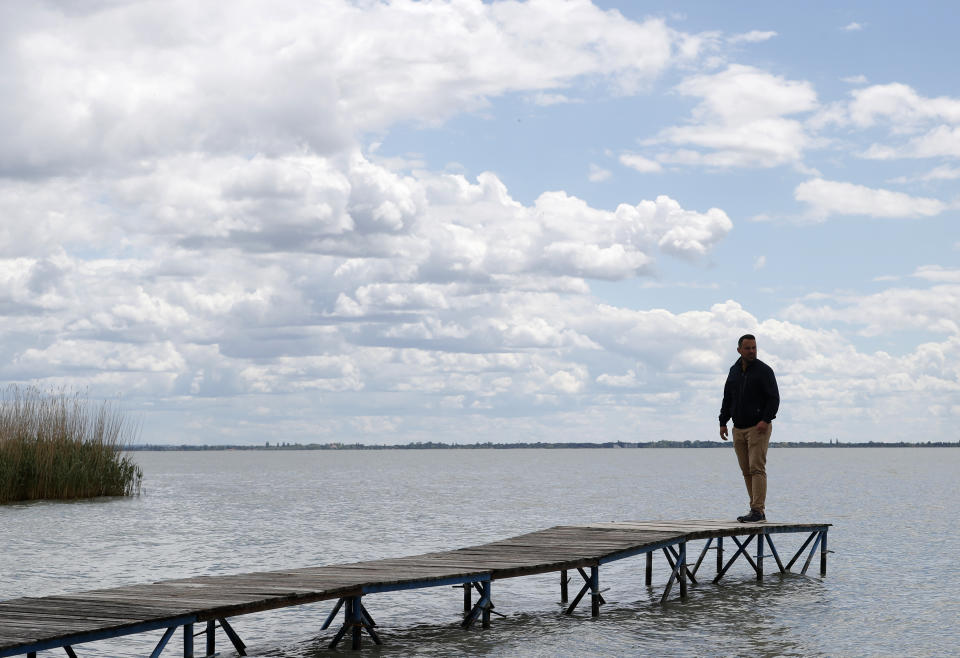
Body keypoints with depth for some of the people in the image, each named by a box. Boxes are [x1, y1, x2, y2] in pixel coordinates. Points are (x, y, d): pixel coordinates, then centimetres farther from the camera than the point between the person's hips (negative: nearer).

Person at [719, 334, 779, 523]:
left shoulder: (764, 370, -4)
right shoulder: (734, 371, 15)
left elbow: (774, 398, -8)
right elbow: (727, 399, 21)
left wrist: (766, 419, -20)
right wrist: (723, 422, 13)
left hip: (758, 427, -6)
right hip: (738, 429, 6)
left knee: (757, 468, -13)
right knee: (746, 471, 5)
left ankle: (758, 510, -16)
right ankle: (757, 510, 10)